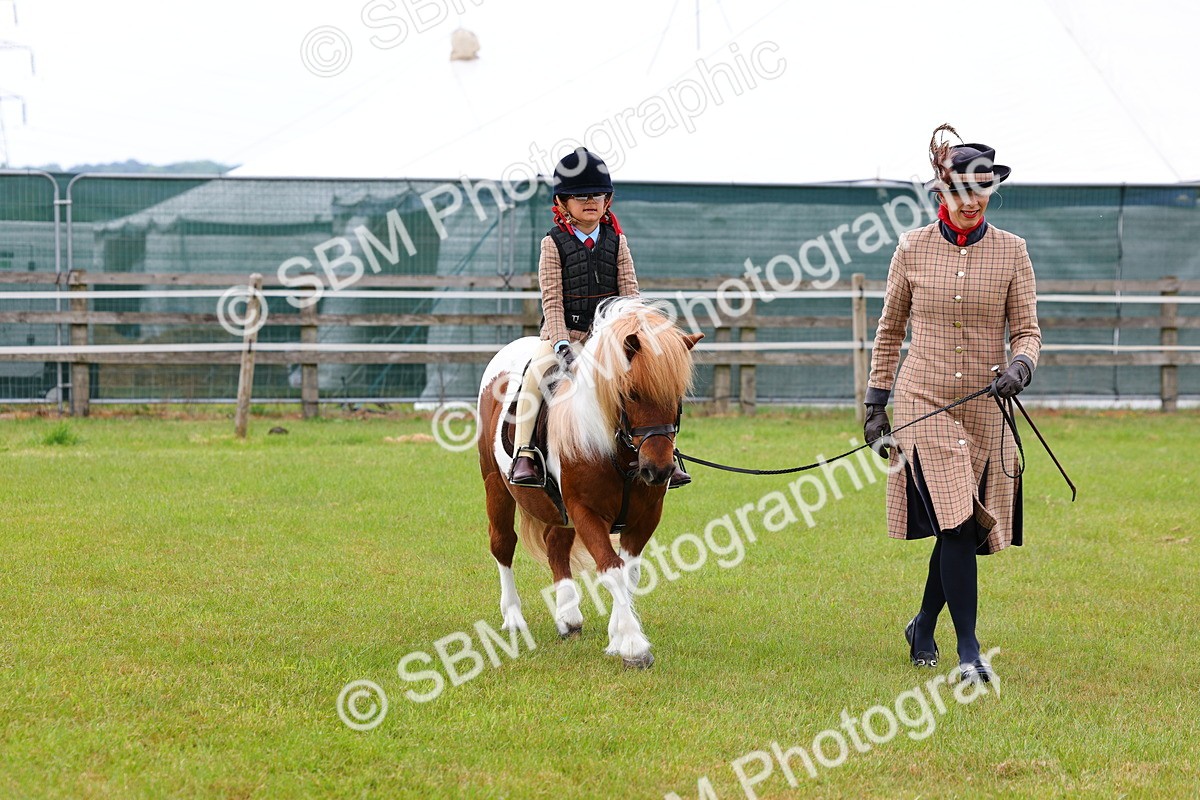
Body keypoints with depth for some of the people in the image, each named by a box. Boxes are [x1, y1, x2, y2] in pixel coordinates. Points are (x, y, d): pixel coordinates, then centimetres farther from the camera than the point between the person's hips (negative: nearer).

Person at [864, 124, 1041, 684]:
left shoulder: (1011, 251, 2)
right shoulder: (913, 248, 1)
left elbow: (1027, 329, 3)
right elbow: (890, 330, 10)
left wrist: (1020, 366, -19)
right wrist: (875, 404, 9)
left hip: (985, 408, 2)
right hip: (923, 401, -2)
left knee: (963, 531, 9)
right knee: (957, 521, -16)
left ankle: (924, 627, 33)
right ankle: (968, 652, -13)